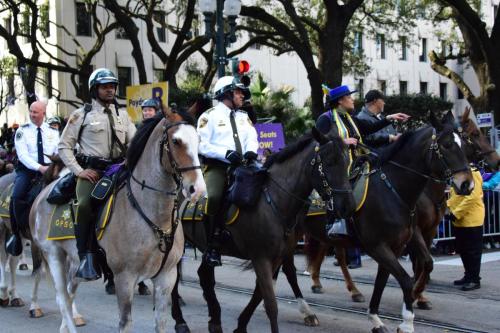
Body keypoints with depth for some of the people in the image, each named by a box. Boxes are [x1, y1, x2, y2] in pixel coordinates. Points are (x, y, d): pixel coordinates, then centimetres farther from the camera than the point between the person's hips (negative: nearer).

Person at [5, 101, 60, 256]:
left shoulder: (52, 131, 12)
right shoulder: (22, 131, 3)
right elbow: (22, 154, -8)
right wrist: (39, 167, -22)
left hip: (48, 169, 2)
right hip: (27, 169, -2)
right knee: (17, 197, -26)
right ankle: (18, 234, -11)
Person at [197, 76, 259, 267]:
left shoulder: (243, 117, 24)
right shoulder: (210, 116, 6)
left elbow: (252, 138, 11)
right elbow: (202, 145, -4)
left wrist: (251, 151, -13)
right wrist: (226, 153, -16)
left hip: (242, 165, 6)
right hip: (217, 166, -6)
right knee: (213, 197, -29)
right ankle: (212, 247, -22)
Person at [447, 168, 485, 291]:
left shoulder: (471, 173, -18)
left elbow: (472, 196, -26)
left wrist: (456, 213, -24)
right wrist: (448, 206, 6)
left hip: (471, 219, -10)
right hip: (460, 220, 10)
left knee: (472, 250, -2)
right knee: (463, 249, 15)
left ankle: (474, 279, 4)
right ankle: (468, 276, 26)